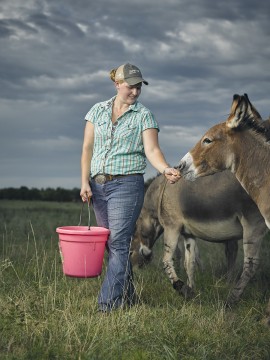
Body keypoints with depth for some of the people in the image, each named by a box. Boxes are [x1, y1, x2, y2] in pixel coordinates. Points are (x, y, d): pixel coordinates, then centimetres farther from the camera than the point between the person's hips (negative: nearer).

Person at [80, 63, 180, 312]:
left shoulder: (144, 116, 0)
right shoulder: (97, 111, 9)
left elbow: (152, 150, -10)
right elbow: (87, 148, 9)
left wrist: (166, 169, -29)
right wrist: (85, 182, 0)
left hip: (126, 184, -4)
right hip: (98, 185, 4)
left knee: (118, 244, -10)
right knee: (112, 243, 9)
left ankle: (108, 304, -10)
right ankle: (128, 298, 21)